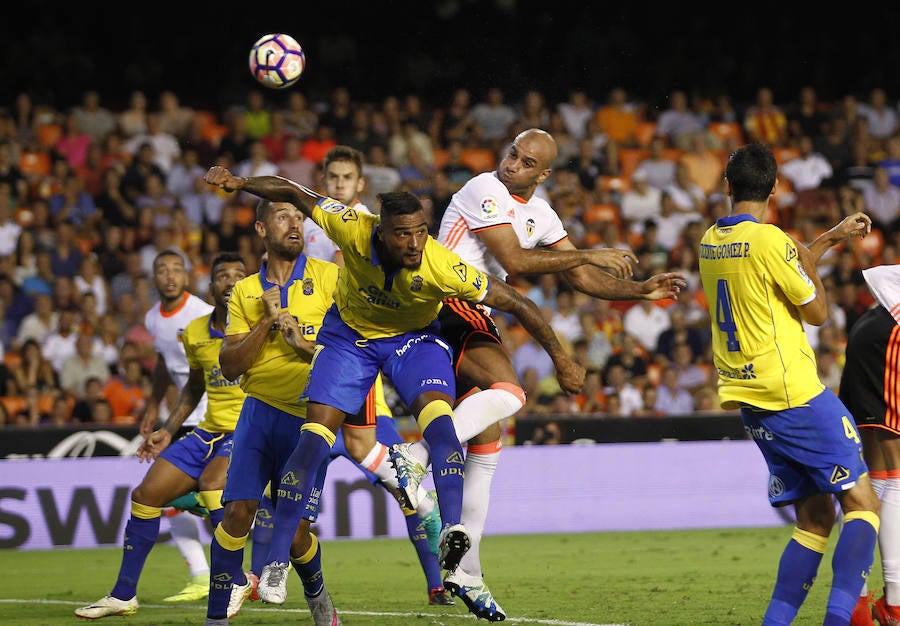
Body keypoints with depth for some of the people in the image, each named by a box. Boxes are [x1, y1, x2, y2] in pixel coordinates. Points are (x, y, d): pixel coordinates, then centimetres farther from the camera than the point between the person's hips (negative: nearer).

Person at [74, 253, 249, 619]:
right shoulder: (195, 333, 9)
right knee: (146, 495, 3)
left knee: (211, 483, -33)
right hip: (209, 432, 7)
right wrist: (168, 431, 19)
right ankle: (123, 595, 15)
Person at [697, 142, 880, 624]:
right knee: (861, 502, -5)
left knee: (816, 516, 11)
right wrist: (810, 263, 11)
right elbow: (816, 311, -5)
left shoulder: (710, 241, 10)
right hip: (794, 394, -8)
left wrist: (830, 238, 29)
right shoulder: (770, 240, -13)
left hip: (746, 399, 8)